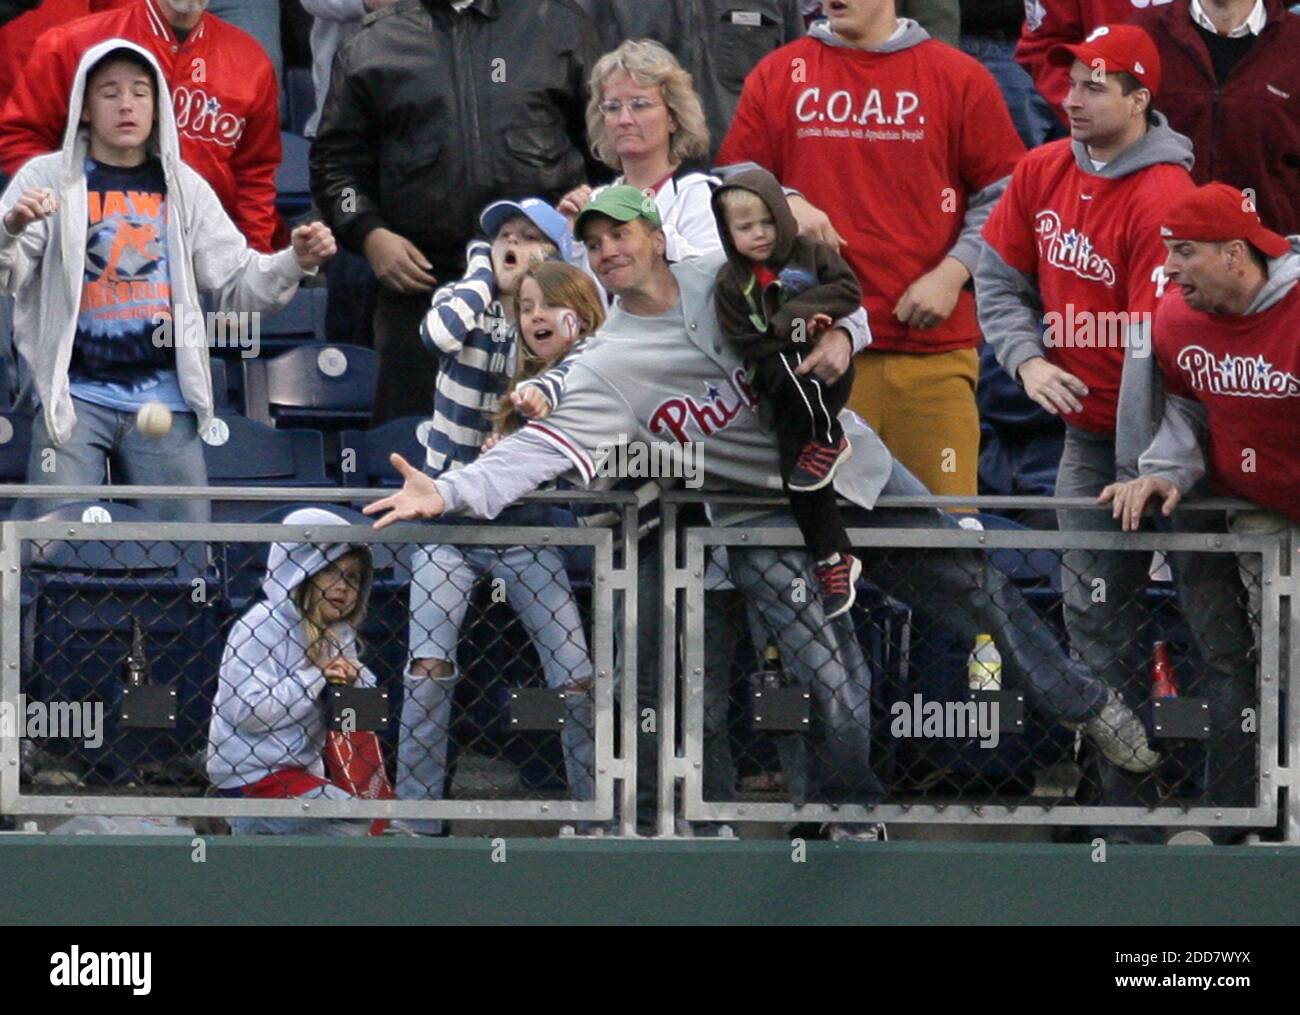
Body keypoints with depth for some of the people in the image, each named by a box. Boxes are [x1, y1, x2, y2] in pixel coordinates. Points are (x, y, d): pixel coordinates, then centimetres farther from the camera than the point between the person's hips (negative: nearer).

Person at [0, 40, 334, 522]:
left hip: (165, 398, 3)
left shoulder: (183, 187, 12)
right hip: (75, 395, -3)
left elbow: (239, 280, 13)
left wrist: (296, 263, -7)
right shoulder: (48, 178, 3)